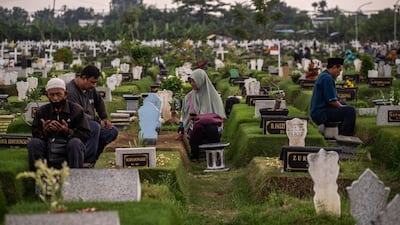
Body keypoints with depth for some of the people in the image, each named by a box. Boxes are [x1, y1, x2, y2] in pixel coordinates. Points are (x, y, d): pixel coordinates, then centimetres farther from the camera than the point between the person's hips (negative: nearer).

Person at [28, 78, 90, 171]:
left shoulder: (76, 109, 3)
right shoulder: (41, 111, 11)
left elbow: (86, 134, -4)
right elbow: (34, 134, 6)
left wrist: (67, 131, -19)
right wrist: (44, 132, -17)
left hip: (69, 149, -2)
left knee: (75, 142, -34)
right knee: (33, 143, -24)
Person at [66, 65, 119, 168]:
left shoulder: (90, 88, 7)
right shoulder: (71, 91, -21)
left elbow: (99, 101, 24)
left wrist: (105, 118, 13)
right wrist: (98, 120, -19)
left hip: (91, 122, 9)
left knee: (113, 131, -4)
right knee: (95, 127, -36)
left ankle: (92, 155, -5)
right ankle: (88, 161, -28)